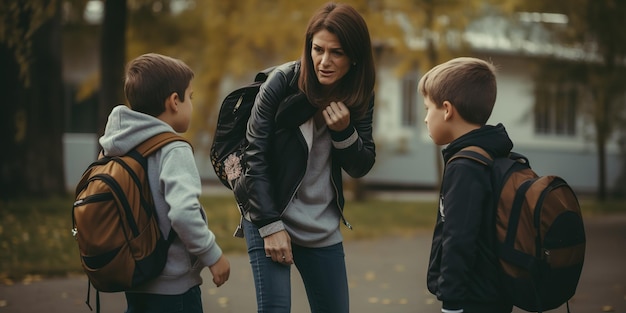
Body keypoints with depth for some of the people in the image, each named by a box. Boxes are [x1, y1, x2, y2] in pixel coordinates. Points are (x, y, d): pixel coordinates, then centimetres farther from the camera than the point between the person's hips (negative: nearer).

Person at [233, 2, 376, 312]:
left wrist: (344, 132, -17)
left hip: (323, 229, 4)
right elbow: (256, 157, -12)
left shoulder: (359, 97, -1)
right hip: (268, 219, -4)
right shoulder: (282, 82, -13)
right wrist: (271, 225, -16)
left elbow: (361, 167, 4)